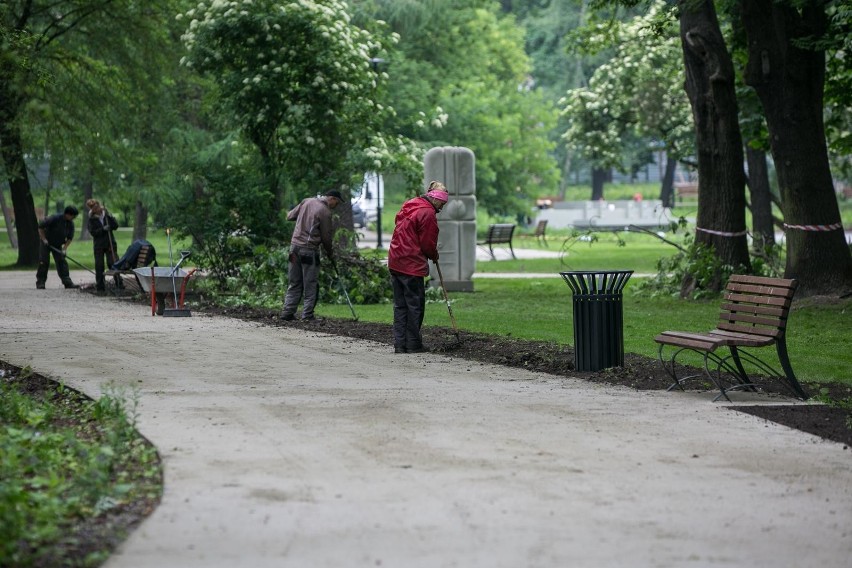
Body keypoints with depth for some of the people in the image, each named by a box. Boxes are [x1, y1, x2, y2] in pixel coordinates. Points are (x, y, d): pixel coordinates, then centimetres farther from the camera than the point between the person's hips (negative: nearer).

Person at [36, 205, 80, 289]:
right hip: (46, 244, -5)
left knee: (62, 262, -3)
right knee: (44, 262, -8)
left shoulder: (70, 224, -5)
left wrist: (65, 249, -11)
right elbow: (40, 227, -20)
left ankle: (67, 282, -6)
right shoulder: (55, 218, -23)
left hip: (57, 245, 5)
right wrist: (44, 239, -21)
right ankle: (40, 282, -2)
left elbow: (70, 238, 1)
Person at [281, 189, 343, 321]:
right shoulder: (325, 212, -11)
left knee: (294, 283, 11)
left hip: (295, 245, 6)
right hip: (309, 250, -6)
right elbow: (326, 237, -5)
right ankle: (307, 315, 0)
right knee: (311, 285, 1)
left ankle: (287, 313, 9)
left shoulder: (306, 201, 7)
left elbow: (289, 216, 14)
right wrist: (330, 254, 9)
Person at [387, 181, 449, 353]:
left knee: (400, 305, 10)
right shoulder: (428, 213, -12)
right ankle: (413, 344, 3)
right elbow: (428, 243, -11)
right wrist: (434, 256, 10)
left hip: (395, 262, 8)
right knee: (415, 305, 0)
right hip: (412, 265, -8)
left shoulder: (408, 206, 15)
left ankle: (399, 344, 11)